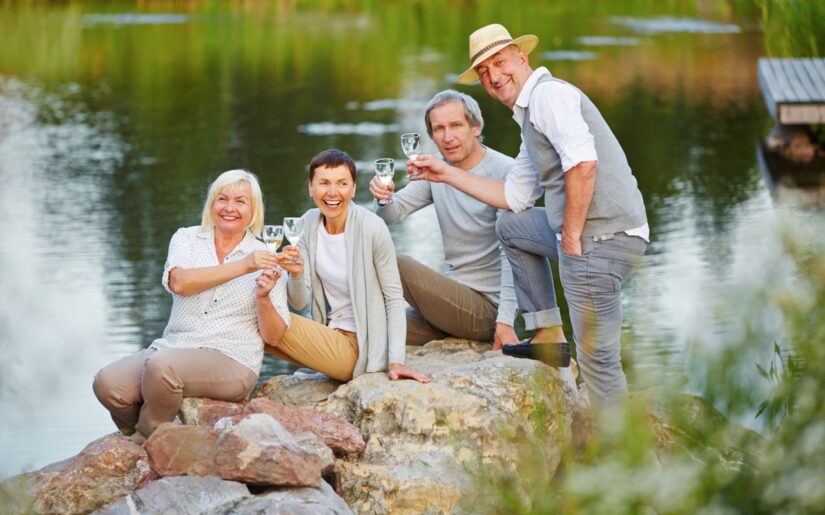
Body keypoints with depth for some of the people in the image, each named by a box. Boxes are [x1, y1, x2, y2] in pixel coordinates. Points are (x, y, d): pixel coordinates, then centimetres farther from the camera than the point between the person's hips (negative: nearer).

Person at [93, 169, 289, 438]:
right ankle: (135, 434, 9)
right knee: (107, 383, -22)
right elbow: (179, 282, -14)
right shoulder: (187, 239, 10)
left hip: (231, 362, -3)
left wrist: (265, 300, -17)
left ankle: (149, 437, -3)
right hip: (173, 348, 3)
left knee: (161, 365, -32)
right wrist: (242, 267, -22)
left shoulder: (265, 259, 6)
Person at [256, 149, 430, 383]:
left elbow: (394, 298, -12)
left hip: (358, 346, -5)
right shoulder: (308, 224, -1)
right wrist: (296, 275, -23)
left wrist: (396, 361, -19)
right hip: (330, 336, 5)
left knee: (274, 331, -19)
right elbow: (299, 303, -1)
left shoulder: (372, 229, -18)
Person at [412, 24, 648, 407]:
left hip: (601, 237, -10)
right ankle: (549, 336, 23)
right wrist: (446, 174, 28)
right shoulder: (530, 118, 24)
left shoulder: (548, 93, -7)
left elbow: (583, 163, -21)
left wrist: (570, 236, -15)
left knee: (597, 360, -7)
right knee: (510, 227, 28)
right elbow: (514, 196, 30)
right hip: (584, 233, 10)